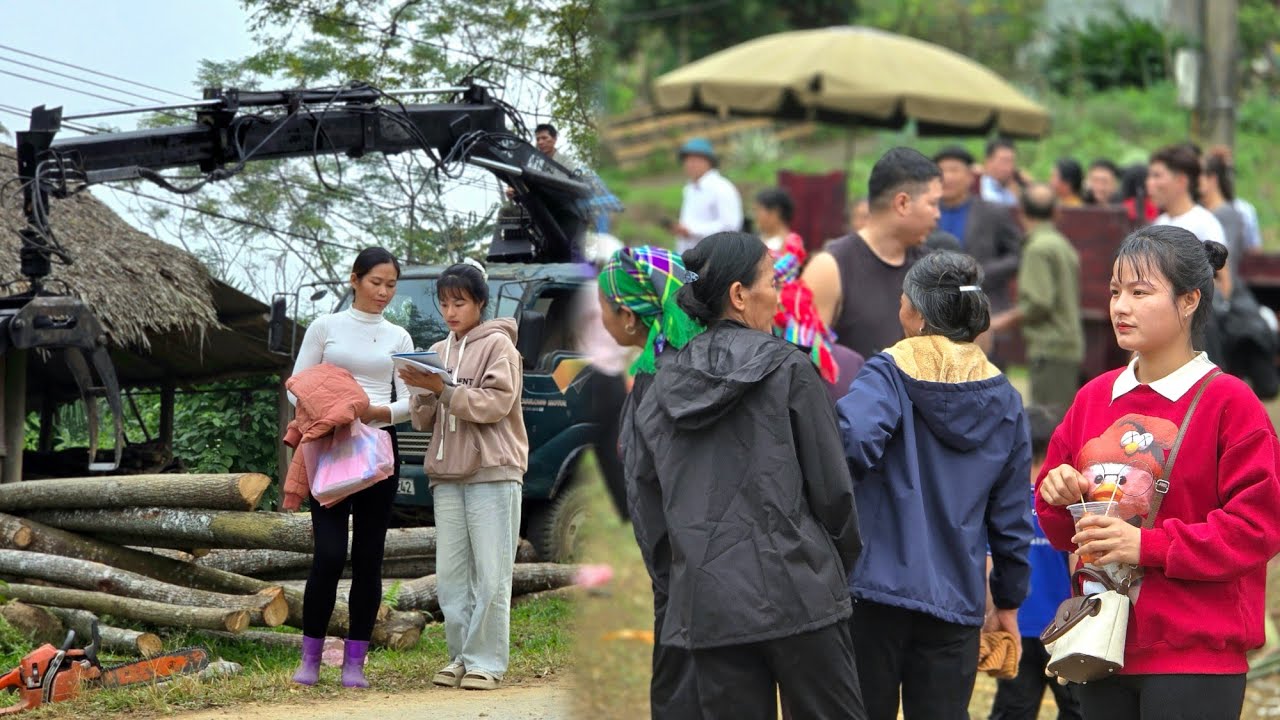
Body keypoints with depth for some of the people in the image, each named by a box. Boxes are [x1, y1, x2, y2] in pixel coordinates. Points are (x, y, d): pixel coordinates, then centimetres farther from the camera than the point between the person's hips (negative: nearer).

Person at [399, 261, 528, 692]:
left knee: (490, 575, -7)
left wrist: (442, 389, -19)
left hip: (492, 471, -6)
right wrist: (421, 393, -4)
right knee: (451, 574, 5)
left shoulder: (498, 345, 0)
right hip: (447, 474, 6)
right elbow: (425, 421, 17)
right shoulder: (438, 352, 17)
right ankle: (461, 657, 11)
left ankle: (486, 661, -5)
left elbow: (495, 403, -13)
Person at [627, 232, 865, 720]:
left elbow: (643, 490, 10)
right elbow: (830, 482, -2)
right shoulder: (786, 367, -3)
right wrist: (846, 558, 12)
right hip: (795, 589, -4)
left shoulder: (666, 383, 9)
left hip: (706, 601, 4)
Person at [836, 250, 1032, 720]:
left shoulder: (889, 374, -6)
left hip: (877, 589, -3)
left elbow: (852, 442, -27)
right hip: (957, 602, 3)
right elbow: (1011, 517, 11)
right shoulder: (1004, 402, 8)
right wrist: (1009, 602, 20)